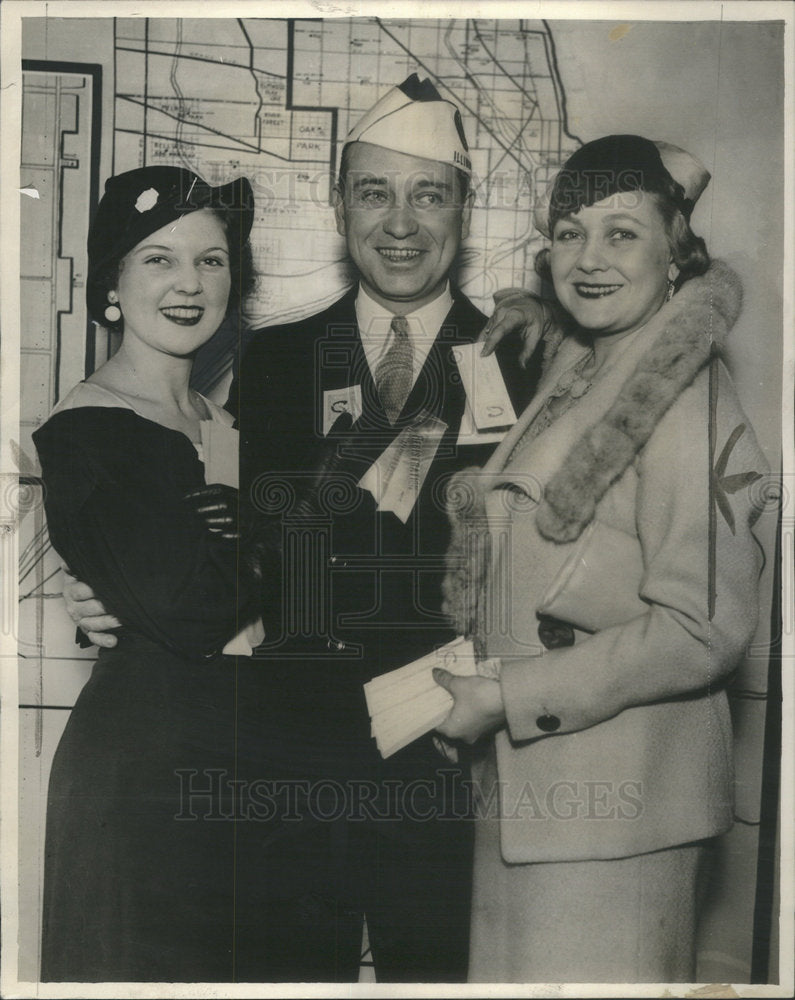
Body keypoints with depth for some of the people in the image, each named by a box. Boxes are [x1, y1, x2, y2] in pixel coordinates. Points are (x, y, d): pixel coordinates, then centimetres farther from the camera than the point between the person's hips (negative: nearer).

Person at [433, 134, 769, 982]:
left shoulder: (685, 400, -15)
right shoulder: (570, 377, 11)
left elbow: (702, 628, -20)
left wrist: (506, 697, -16)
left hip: (611, 797, -8)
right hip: (523, 783, 8)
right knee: (515, 971, 17)